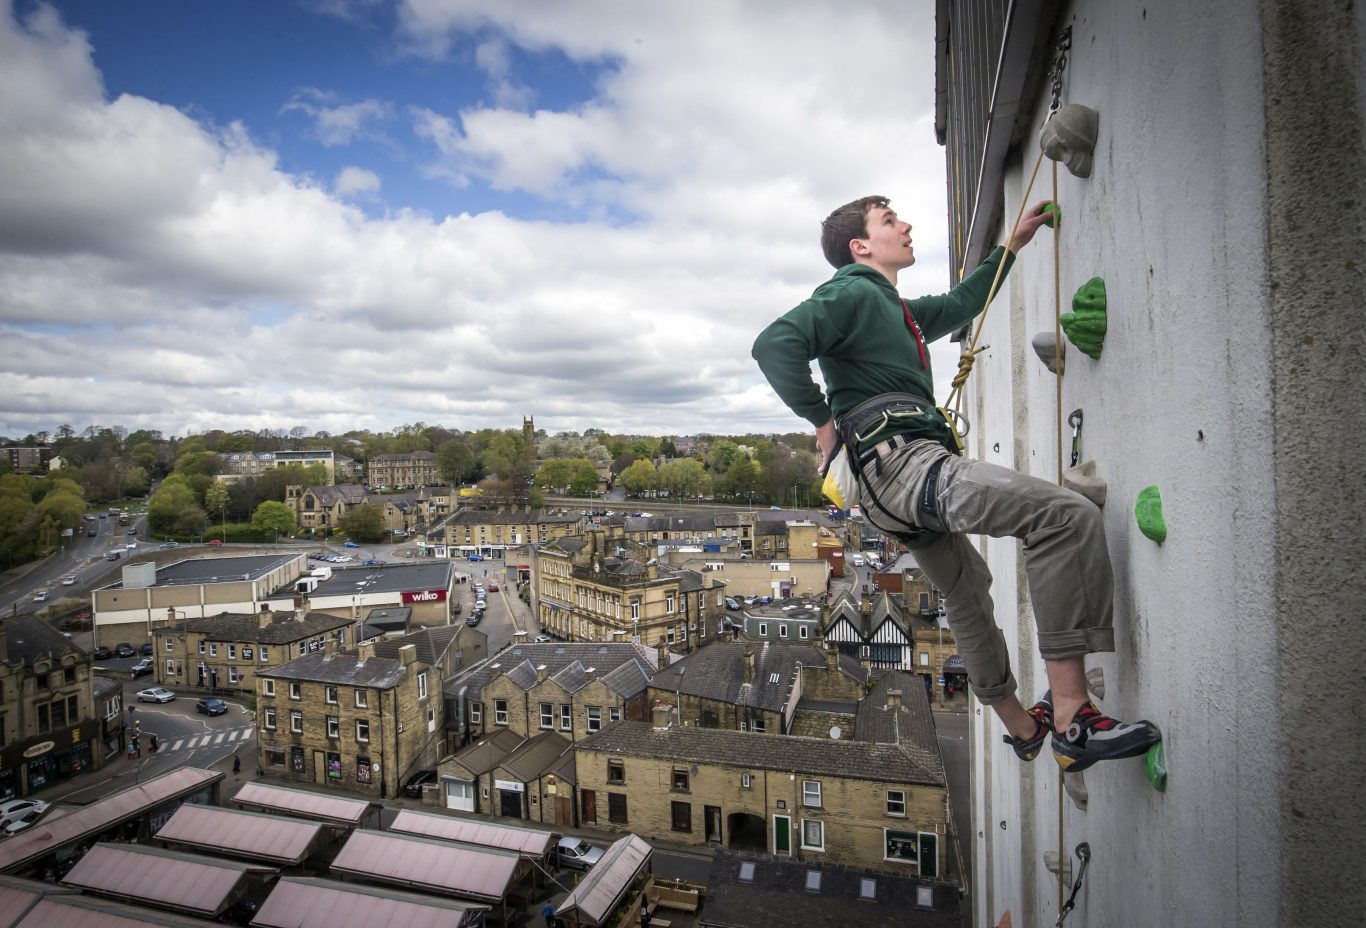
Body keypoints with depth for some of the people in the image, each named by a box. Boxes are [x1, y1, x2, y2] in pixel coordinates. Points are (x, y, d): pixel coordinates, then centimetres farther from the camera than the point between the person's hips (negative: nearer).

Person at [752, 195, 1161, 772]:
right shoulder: (854, 293, -1)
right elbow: (775, 345, -17)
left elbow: (959, 306, 47)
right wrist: (823, 421, -13)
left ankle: (1020, 725, 46)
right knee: (1068, 514, -21)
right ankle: (1071, 719, -22)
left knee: (967, 590, 26)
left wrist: (1011, 247, 46)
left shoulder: (895, 309, 29)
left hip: (902, 481, 11)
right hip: (901, 461, -11)